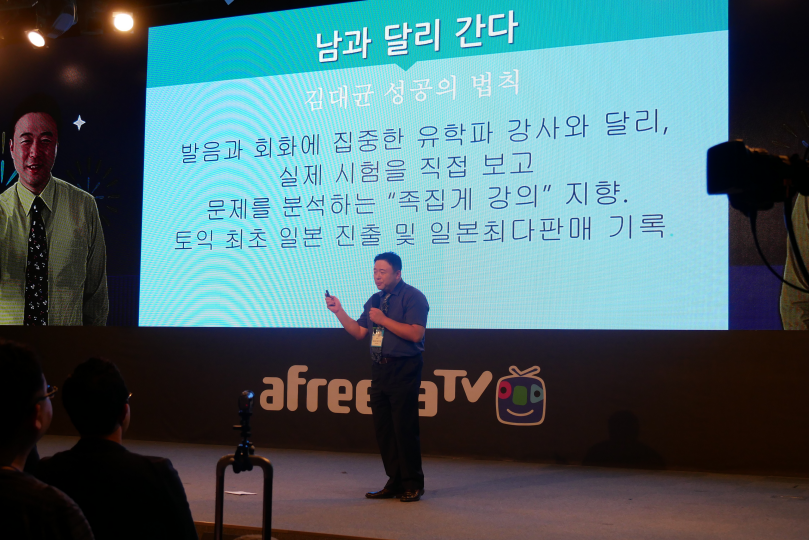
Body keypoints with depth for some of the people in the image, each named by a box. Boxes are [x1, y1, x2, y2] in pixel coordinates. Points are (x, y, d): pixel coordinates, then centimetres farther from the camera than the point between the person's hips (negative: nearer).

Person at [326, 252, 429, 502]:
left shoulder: (412, 297, -7)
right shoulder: (374, 300, 18)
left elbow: (415, 333, -17)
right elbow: (359, 332, 19)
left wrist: (384, 319, -16)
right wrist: (339, 311, 9)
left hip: (403, 370, -8)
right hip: (380, 369, 8)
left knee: (404, 428, -7)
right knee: (383, 429, 9)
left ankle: (412, 485, 4)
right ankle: (395, 482, 18)